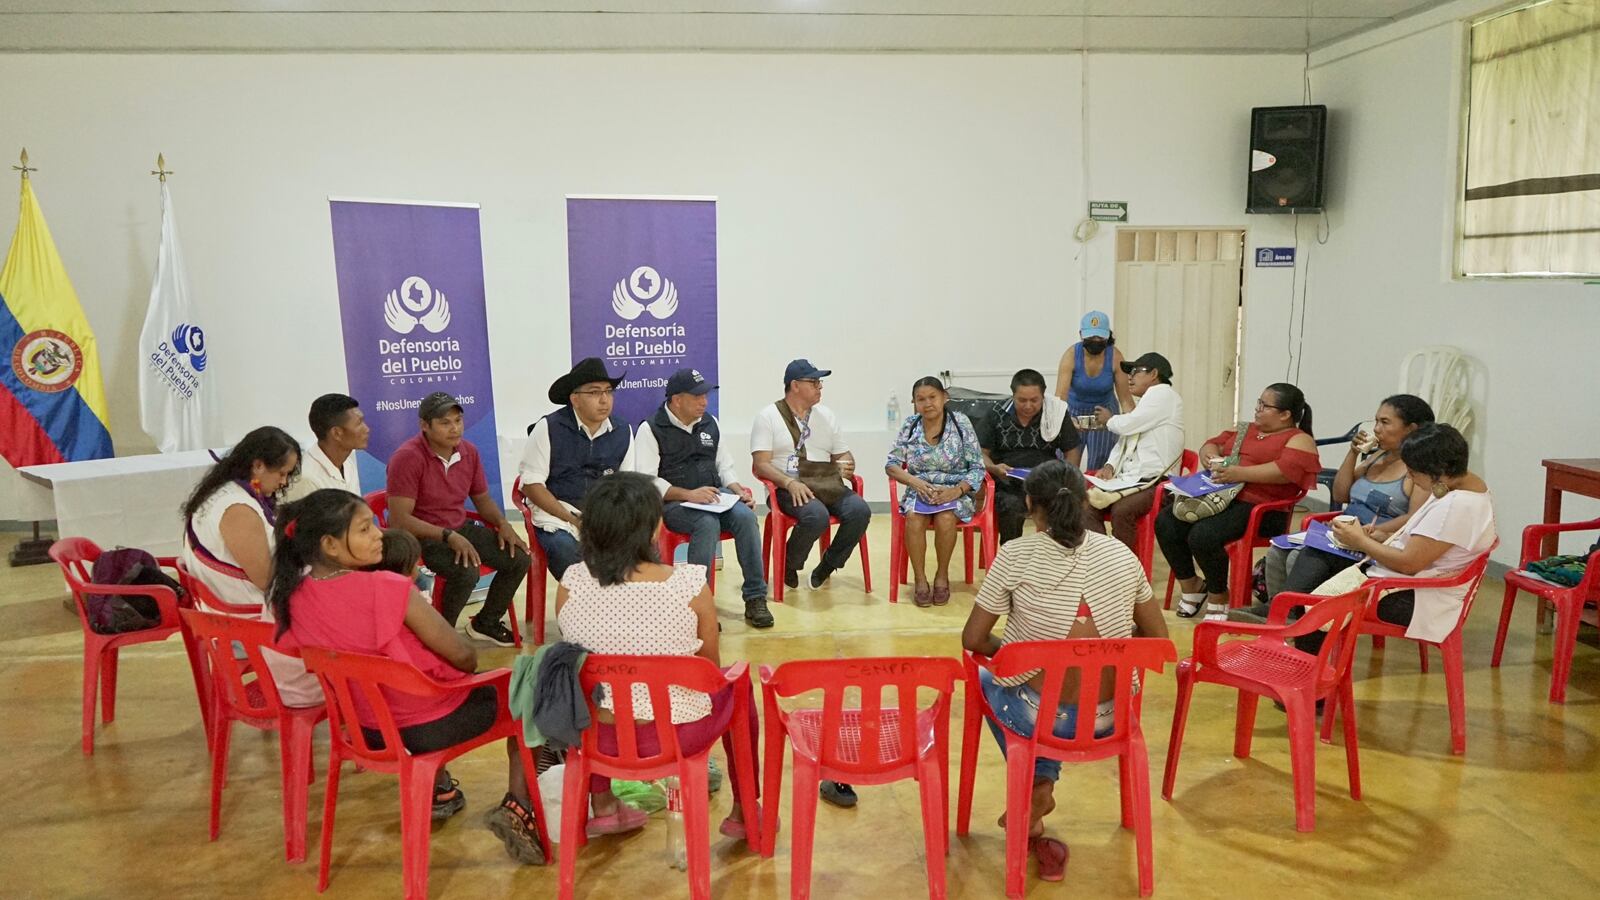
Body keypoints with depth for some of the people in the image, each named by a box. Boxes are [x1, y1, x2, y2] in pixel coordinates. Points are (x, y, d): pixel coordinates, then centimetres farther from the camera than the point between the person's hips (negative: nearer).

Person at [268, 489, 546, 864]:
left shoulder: (292, 597, -10)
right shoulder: (387, 589, -29)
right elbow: (464, 656, -19)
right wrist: (465, 665, 3)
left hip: (369, 728, 6)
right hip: (437, 724, -6)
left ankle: (439, 791, 42)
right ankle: (518, 807, 5)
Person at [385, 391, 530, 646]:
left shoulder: (468, 451, 2)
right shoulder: (407, 458, -19)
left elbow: (482, 498, 15)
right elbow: (399, 519, -23)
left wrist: (503, 524, -5)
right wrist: (449, 537, -30)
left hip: (461, 528, 7)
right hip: (421, 536, -7)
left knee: (519, 558, -9)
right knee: (466, 571, -33)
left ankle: (486, 622, 14)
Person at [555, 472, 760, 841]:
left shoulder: (571, 583, -13)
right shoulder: (691, 585, -20)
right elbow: (711, 668, -4)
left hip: (598, 735, 3)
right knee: (738, 683, 27)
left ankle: (602, 807, 38)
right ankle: (744, 812, 35)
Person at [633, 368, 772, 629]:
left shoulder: (710, 424, 14)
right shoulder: (651, 429, -4)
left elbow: (724, 466, 20)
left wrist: (737, 488, -1)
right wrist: (689, 494, -22)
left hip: (713, 498, 5)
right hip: (673, 503, -5)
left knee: (745, 515, -25)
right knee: (708, 523, -35)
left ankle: (755, 598, -21)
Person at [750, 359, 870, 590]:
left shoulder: (826, 415, 18)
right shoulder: (768, 416, 1)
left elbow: (843, 454, 20)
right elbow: (761, 465, -7)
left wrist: (846, 466, -6)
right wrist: (790, 482, -24)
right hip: (787, 489, -5)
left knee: (860, 510, -25)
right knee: (817, 515, -36)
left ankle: (828, 565, -2)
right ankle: (789, 566, -6)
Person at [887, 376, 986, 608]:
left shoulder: (961, 423, -4)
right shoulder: (910, 426, 3)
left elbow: (977, 467, -5)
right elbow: (892, 464, 4)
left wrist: (957, 490, -20)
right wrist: (915, 482, -14)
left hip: (955, 491, -2)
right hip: (920, 490, 2)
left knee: (945, 519, -32)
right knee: (914, 518, -30)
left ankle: (942, 575, -8)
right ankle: (920, 578, -13)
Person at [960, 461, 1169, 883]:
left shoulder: (1016, 555, -9)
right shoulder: (1121, 554, 1)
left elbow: (973, 639, -4)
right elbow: (1157, 639, 8)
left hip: (1037, 716, -3)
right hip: (1107, 718, 4)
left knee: (986, 678, 31)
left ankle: (1037, 787, 21)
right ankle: (1041, 788, 24)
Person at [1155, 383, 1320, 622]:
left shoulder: (1299, 440, 2)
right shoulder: (1245, 430, 26)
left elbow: (1286, 471, -17)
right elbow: (1212, 444, 26)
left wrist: (1239, 473, -23)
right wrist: (1211, 456, 0)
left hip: (1260, 507, -7)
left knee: (1203, 535, -30)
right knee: (1165, 521, -14)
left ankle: (1218, 596, -3)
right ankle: (1191, 584, 6)